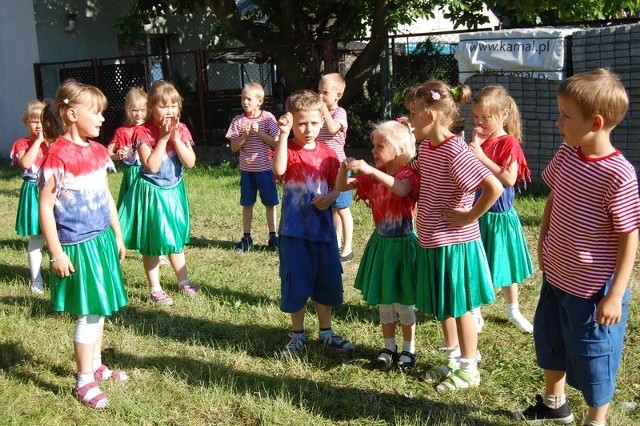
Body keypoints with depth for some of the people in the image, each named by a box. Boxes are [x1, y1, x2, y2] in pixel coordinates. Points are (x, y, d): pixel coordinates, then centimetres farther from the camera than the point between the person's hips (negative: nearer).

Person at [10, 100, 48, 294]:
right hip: (34, 193, -3)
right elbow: (26, 163, -23)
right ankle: (36, 280, 14)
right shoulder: (22, 143, -3)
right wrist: (38, 141, -18)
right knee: (35, 240, 4)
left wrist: (50, 142, -14)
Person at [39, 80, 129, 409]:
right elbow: (45, 207, -16)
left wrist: (117, 235, 17)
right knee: (88, 312, 0)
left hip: (101, 240, 8)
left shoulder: (97, 151, 6)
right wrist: (56, 253, -16)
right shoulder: (57, 156, -17)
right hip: (77, 245, -7)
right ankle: (84, 382, 13)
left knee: (99, 309, 17)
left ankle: (95, 365, 33)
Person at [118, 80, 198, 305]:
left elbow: (190, 162, -12)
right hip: (151, 192, -4)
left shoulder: (181, 130, -3)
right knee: (151, 243, 6)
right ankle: (155, 289, 18)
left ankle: (184, 282, 31)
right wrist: (163, 138, -23)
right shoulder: (143, 132, -16)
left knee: (176, 239, 18)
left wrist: (175, 137, -20)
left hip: (174, 191, 5)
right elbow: (151, 166, -25)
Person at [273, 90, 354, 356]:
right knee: (296, 282, 6)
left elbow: (336, 186, 8)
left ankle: (326, 332, 30)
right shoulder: (288, 150, -8)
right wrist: (283, 134, -33)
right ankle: (298, 335, 23)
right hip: (294, 229, -3)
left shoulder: (327, 154, 3)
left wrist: (329, 197, -14)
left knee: (327, 281, 13)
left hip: (323, 227, 4)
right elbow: (279, 170, -29)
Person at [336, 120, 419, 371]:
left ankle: (409, 349, 20)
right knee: (383, 300, 13)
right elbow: (342, 186, 3)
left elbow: (401, 189, -37)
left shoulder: (409, 173, -13)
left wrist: (370, 170, -44)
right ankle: (389, 346, 26)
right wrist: (344, 168, -16)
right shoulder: (373, 176, 4)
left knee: (403, 301, 3)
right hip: (380, 242, 6)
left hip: (403, 244, -6)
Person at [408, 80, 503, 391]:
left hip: (455, 244, -9)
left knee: (459, 307, 7)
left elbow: (494, 187, -31)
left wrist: (470, 216, -21)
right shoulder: (427, 147, 3)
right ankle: (453, 360, 37)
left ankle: (469, 369, 24)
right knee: (442, 307, 20)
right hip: (432, 243, 9)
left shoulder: (456, 152, -24)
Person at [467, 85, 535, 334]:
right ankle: (475, 314, 23)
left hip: (500, 214, -4)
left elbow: (509, 179, -25)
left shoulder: (509, 143, -12)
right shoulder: (477, 141, 3)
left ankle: (513, 311, 33)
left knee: (506, 263, 13)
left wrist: (482, 157, -25)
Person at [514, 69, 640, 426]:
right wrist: (543, 243, 12)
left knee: (592, 358, 10)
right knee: (550, 341, 24)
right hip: (556, 276, 8)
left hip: (593, 288, -8)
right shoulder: (567, 154, -4)